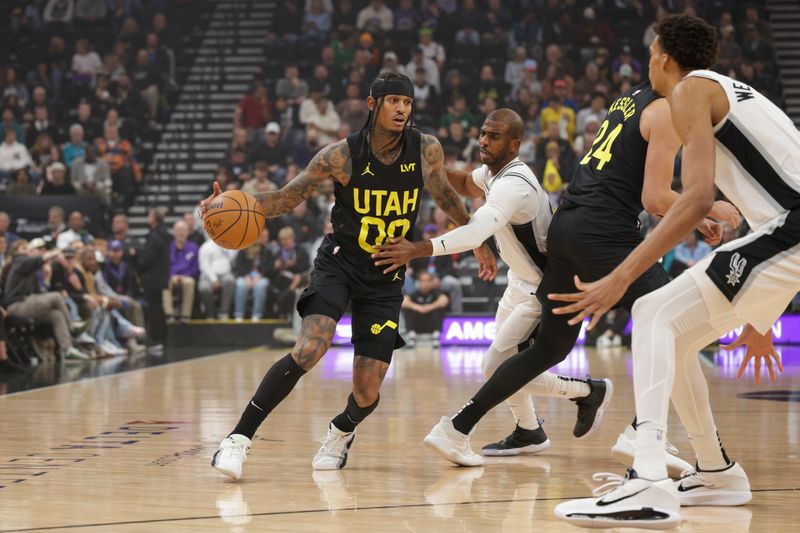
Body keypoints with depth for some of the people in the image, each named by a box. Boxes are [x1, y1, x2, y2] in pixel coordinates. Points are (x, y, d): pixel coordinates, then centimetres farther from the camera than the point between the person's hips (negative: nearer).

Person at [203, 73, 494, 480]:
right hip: (339, 263, -3)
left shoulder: (426, 150, -6)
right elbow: (286, 199, -9)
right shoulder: (343, 155, -13)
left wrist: (477, 241, 23)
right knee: (310, 348, -28)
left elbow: (444, 194, 14)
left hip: (386, 277, 3)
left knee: (367, 392, -3)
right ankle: (239, 438, -19)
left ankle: (341, 432, 35)